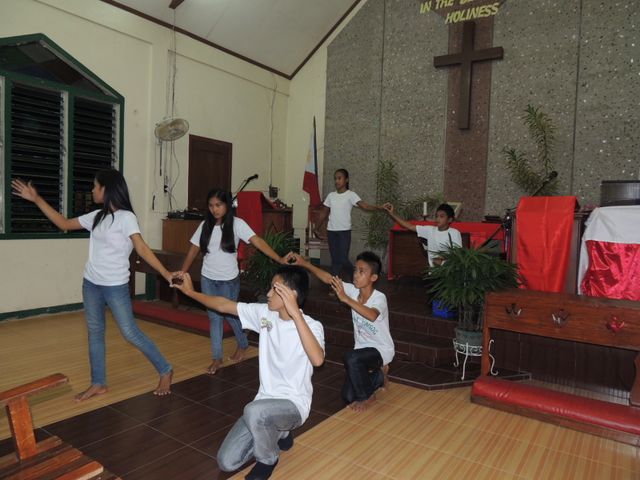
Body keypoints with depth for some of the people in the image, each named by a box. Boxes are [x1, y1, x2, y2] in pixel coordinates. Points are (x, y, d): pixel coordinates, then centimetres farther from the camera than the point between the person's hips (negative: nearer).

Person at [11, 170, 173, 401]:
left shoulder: (126, 217, -14)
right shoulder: (96, 217, 7)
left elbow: (142, 248, -21)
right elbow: (64, 223, 19)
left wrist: (166, 274, -30)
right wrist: (36, 199, 19)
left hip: (115, 287, -7)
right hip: (91, 284, 7)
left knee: (130, 333, -3)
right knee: (95, 332, 13)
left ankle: (165, 371, 12)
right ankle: (98, 383, 27)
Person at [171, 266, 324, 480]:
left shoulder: (312, 326, -20)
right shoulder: (264, 313, -4)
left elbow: (317, 359, -41)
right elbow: (224, 306, 6)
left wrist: (295, 313, -42)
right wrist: (191, 292, 8)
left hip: (294, 404, -5)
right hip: (266, 400, 6)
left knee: (254, 411, -36)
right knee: (226, 462, -2)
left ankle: (268, 459, -2)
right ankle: (276, 434, 22)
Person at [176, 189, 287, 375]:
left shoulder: (237, 224, -12)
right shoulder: (205, 225, 0)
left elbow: (257, 241, -22)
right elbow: (194, 249, 5)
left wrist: (280, 259, -32)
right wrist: (183, 271, -7)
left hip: (229, 280, -3)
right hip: (207, 279, 4)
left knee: (230, 314, 9)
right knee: (214, 317, 9)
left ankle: (243, 345, 37)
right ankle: (216, 358, 22)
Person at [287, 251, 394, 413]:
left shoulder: (379, 298, -25)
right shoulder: (353, 291, -9)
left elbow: (372, 315, -47)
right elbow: (328, 278, -16)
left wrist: (345, 298, -52)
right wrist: (305, 263, -28)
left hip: (381, 349, -6)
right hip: (363, 348, 6)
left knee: (351, 358, -35)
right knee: (348, 397, 3)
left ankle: (367, 397, -7)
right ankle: (379, 376, 30)